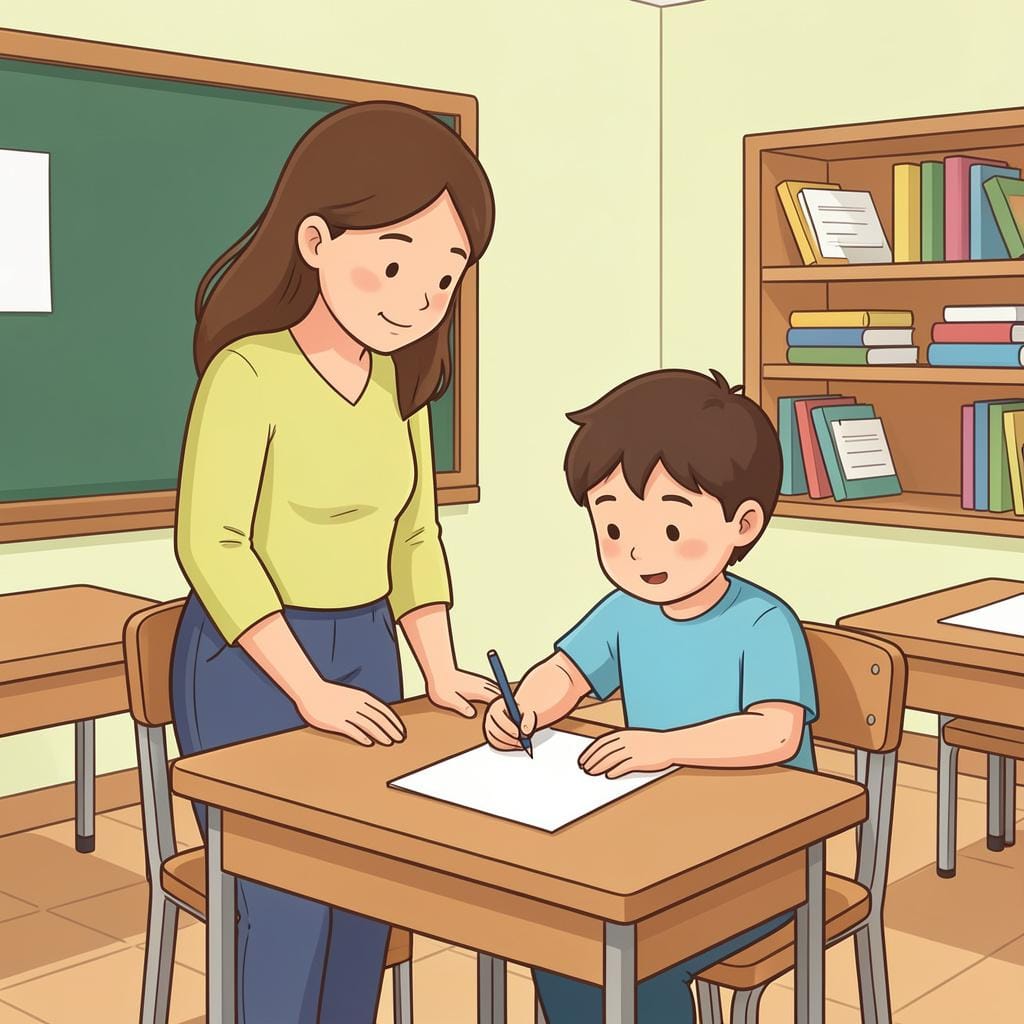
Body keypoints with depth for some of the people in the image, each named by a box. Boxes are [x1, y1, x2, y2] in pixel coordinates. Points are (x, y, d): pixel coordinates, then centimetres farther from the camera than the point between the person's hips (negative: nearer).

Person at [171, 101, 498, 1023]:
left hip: (365, 653, 7)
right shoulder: (248, 372, -20)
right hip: (252, 665, -7)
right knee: (291, 900, -5)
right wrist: (308, 689, -23)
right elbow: (211, 545, -22)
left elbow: (413, 535, 8)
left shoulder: (398, 380, 3)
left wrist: (440, 672, 0)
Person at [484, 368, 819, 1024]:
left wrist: (669, 745, -43)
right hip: (658, 839, 6)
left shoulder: (764, 625, -20)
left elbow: (775, 733, -33)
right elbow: (563, 675, 8)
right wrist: (522, 709, -14)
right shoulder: (626, 611, -1)